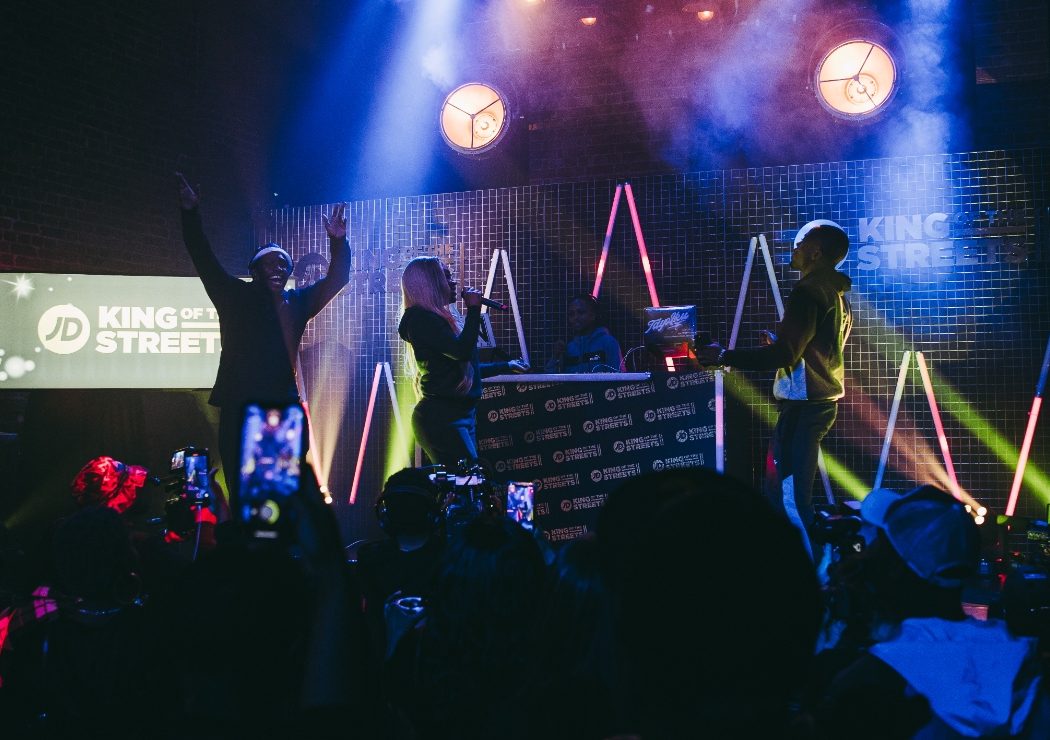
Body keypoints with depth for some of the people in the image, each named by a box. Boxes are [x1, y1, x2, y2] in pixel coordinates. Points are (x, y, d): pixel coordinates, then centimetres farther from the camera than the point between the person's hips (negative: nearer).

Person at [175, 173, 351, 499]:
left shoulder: (297, 302, 14)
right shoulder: (235, 297, 9)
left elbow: (336, 281, 9)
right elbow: (204, 258, 4)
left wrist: (338, 243, -7)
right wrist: (190, 214, -7)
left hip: (285, 410, 2)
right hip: (239, 410, -2)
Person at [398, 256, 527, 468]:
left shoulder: (435, 318, 17)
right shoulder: (421, 319, -11)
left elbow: (464, 367, 27)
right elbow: (462, 351, -23)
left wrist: (506, 366, 37)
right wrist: (474, 309, -11)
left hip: (457, 416, 10)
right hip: (442, 418, -10)